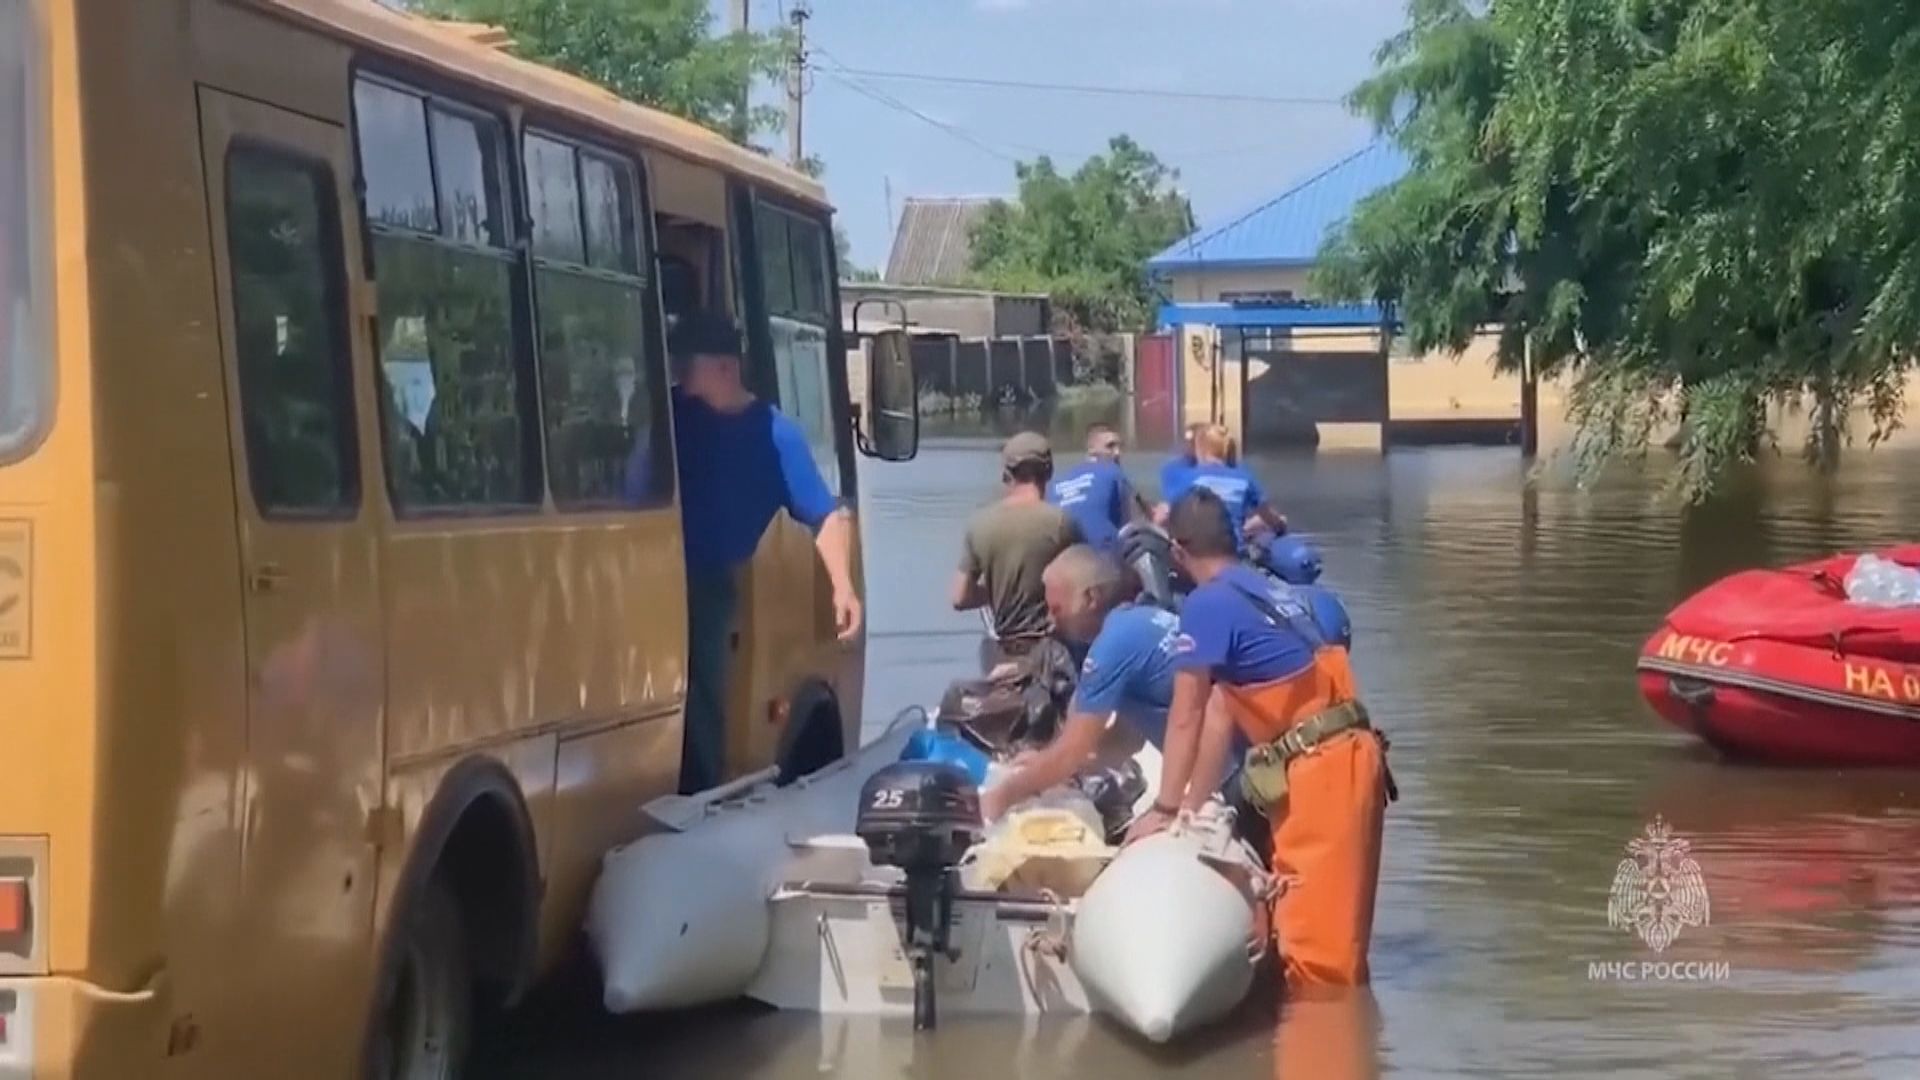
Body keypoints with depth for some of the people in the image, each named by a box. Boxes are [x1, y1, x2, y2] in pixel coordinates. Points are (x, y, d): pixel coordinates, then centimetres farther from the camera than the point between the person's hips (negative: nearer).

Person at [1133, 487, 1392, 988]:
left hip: (1317, 770, -9)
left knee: (1313, 932, -4)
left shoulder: (1208, 605, -8)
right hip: (1347, 758, 9)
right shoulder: (1270, 590, 18)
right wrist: (1194, 807, 17)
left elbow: (1186, 717, -4)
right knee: (1336, 925, 17)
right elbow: (1221, 714, 18)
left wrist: (1165, 808, 4)